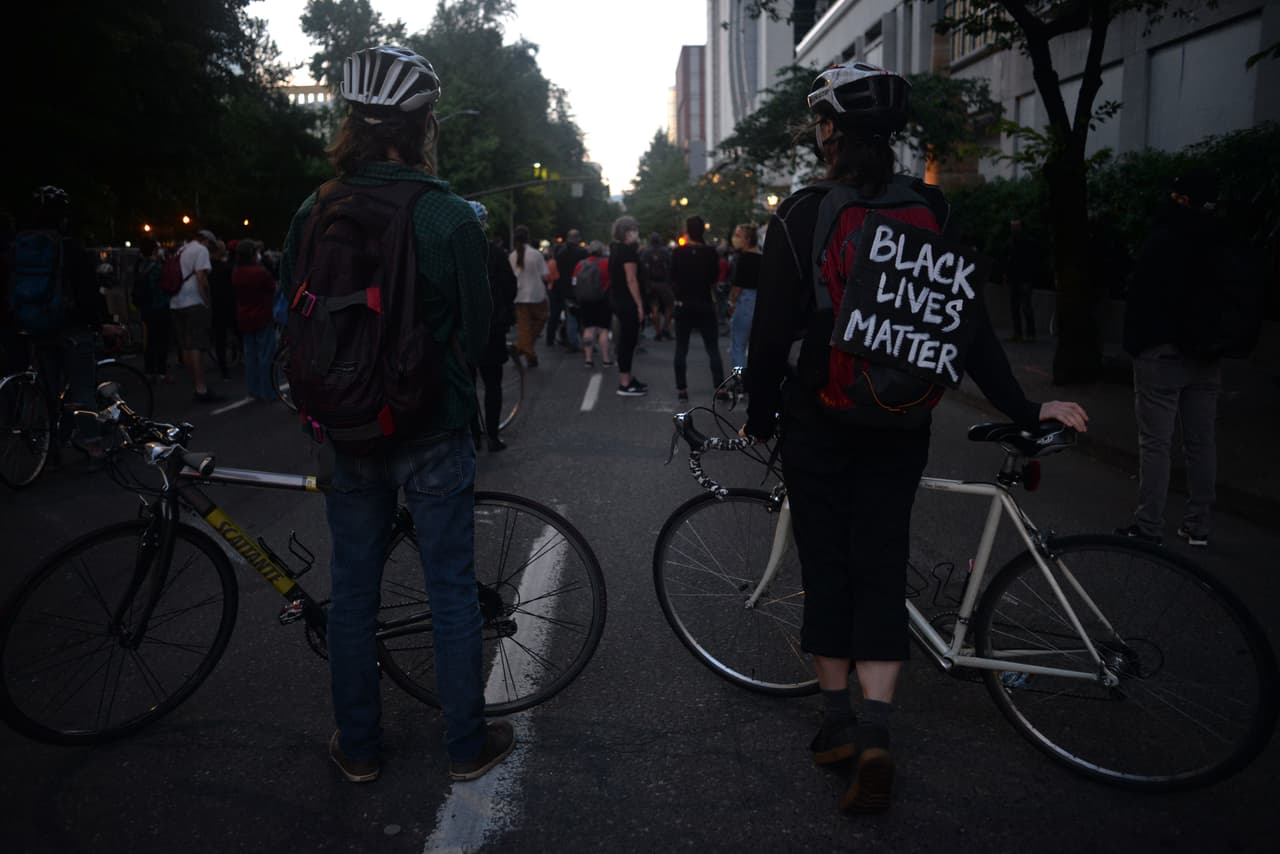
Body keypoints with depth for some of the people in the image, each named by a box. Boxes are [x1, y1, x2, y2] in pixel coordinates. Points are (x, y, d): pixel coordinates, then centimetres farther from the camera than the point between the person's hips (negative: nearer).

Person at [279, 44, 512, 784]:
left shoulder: (313, 214, -1)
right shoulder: (453, 217, -12)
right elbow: (476, 328, -5)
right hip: (433, 432, -3)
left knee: (353, 587, 15)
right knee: (453, 588, 9)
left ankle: (359, 748, 27)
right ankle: (468, 744, 22)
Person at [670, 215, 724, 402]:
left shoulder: (678, 252, -7)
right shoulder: (711, 253, -6)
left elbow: (673, 277, 1)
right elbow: (715, 279, 2)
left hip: (683, 304, 0)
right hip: (705, 304, 0)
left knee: (681, 349, 7)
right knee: (713, 349, 4)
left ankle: (681, 388, 5)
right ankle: (719, 387, -2)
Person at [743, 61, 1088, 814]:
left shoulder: (800, 216, -9)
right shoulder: (932, 214, 0)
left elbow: (772, 332, -9)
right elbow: (972, 325, -1)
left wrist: (760, 417, 4)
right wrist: (1024, 409, 7)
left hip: (818, 422, -2)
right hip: (899, 427, 2)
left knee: (827, 565, 10)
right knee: (881, 568, 9)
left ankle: (838, 723, 22)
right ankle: (875, 735, 1)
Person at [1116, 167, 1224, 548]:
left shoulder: (1163, 240, -13)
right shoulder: (1222, 243, 7)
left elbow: (1140, 297, -12)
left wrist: (1133, 342, -1)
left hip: (1162, 352, -6)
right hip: (1206, 355, 6)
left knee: (1155, 442, -3)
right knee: (1202, 441, 10)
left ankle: (1148, 527, 0)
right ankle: (1198, 525, 17)